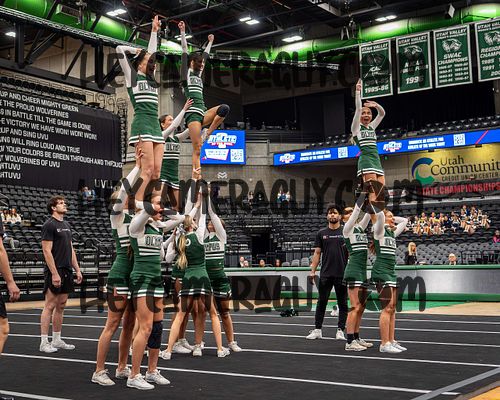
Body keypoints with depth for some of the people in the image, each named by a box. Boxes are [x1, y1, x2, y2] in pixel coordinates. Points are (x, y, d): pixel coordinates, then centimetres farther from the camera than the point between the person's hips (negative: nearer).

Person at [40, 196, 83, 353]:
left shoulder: (67, 225, 16)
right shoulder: (49, 225, -9)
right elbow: (46, 251, -15)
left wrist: (77, 269, 14)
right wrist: (54, 273, -19)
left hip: (66, 271, 8)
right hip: (55, 272, -8)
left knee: (61, 306, 11)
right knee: (50, 306, -5)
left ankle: (57, 340, 18)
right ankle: (44, 343, 0)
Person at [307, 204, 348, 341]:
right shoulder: (321, 233, 9)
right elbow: (317, 253, 9)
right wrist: (312, 271, 3)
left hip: (342, 274, -1)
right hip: (325, 274, 2)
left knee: (342, 303, 4)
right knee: (321, 302, 4)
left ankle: (340, 331, 13)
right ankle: (317, 330, 11)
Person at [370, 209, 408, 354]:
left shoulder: (392, 233, 18)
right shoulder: (380, 230, -4)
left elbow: (404, 220, 31)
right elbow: (379, 214, -20)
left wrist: (393, 219, 20)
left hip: (391, 272, 9)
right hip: (381, 272, -9)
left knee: (392, 308, 9)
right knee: (387, 308, -12)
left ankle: (391, 341, 14)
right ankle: (384, 344, -9)